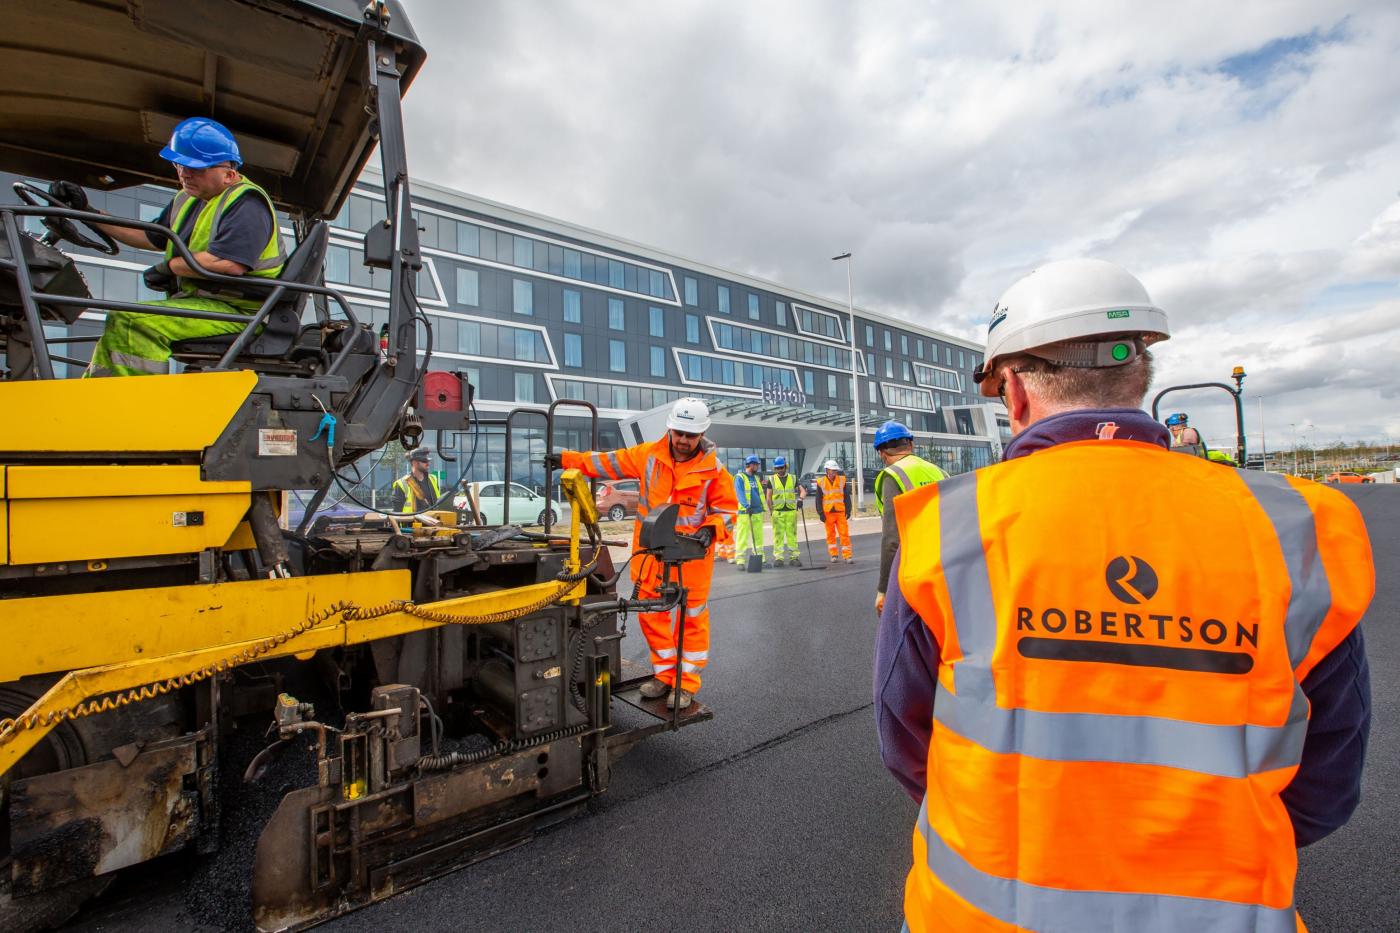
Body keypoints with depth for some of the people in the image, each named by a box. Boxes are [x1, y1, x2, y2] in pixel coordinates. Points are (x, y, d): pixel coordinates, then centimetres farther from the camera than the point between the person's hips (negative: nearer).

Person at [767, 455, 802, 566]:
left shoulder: (793, 478, 8)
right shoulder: (772, 479, 5)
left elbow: (802, 490, 4)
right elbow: (769, 497, 5)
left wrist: (800, 499, -17)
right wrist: (771, 511, 0)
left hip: (791, 511, 1)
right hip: (777, 512, -1)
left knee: (792, 534, 4)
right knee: (778, 535, 0)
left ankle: (794, 557, 11)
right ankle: (778, 558, 6)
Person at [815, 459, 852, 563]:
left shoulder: (842, 480, 5)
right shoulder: (821, 482, -1)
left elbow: (846, 496, 9)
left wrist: (848, 510, 4)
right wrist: (821, 513, -3)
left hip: (841, 511, 1)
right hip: (828, 512, -1)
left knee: (844, 533, -2)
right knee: (830, 534, 7)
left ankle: (847, 556, 2)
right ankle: (833, 555, 19)